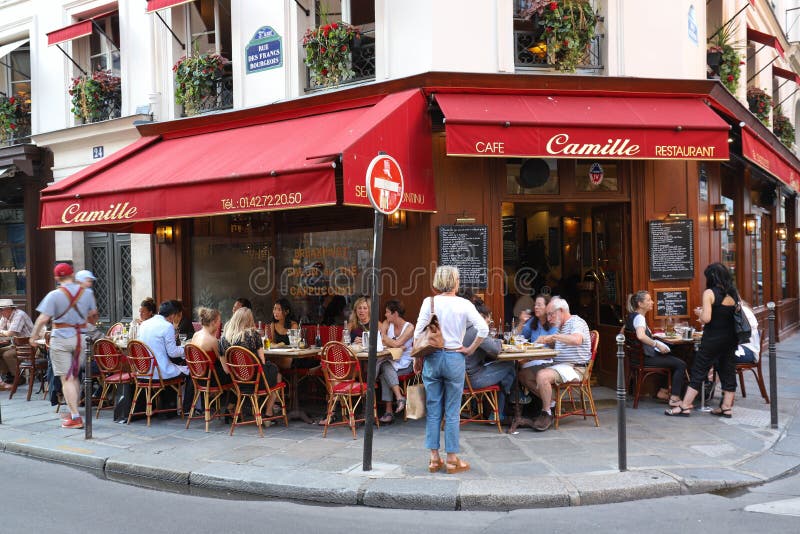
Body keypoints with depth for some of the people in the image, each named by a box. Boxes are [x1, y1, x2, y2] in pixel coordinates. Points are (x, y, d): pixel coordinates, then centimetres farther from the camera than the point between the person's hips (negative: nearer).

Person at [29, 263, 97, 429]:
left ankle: (75, 418, -4)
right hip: (81, 338, 5)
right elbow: (93, 312, 19)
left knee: (66, 379, -2)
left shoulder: (54, 295, -10)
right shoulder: (86, 293, 4)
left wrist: (34, 336, 0)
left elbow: (43, 319, -13)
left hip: (61, 338, -4)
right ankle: (73, 412, 23)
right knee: (75, 377, 17)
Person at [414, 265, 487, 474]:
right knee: (452, 412, 5)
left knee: (433, 410, 9)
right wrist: (471, 349, 0)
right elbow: (483, 329, -12)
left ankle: (434, 458, 13)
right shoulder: (463, 304, -5)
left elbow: (418, 333, -4)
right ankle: (452, 459, 11)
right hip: (455, 358, -1)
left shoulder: (429, 302, -3)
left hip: (432, 359, 2)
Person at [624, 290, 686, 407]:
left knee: (672, 359, 26)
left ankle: (663, 391, 26)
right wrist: (657, 345, -29)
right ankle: (674, 398, -9)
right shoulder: (639, 317, -19)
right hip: (645, 357, -11)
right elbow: (641, 336, -39)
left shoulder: (631, 316, 10)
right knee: (681, 364, -11)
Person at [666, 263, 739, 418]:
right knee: (728, 371, 12)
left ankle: (685, 407, 5)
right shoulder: (734, 293, 5)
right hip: (731, 338, 6)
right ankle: (727, 407, 16)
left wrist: (699, 313, 1)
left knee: (698, 371, 1)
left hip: (713, 339, -6)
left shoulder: (709, 293, -13)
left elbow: (706, 318, -20)